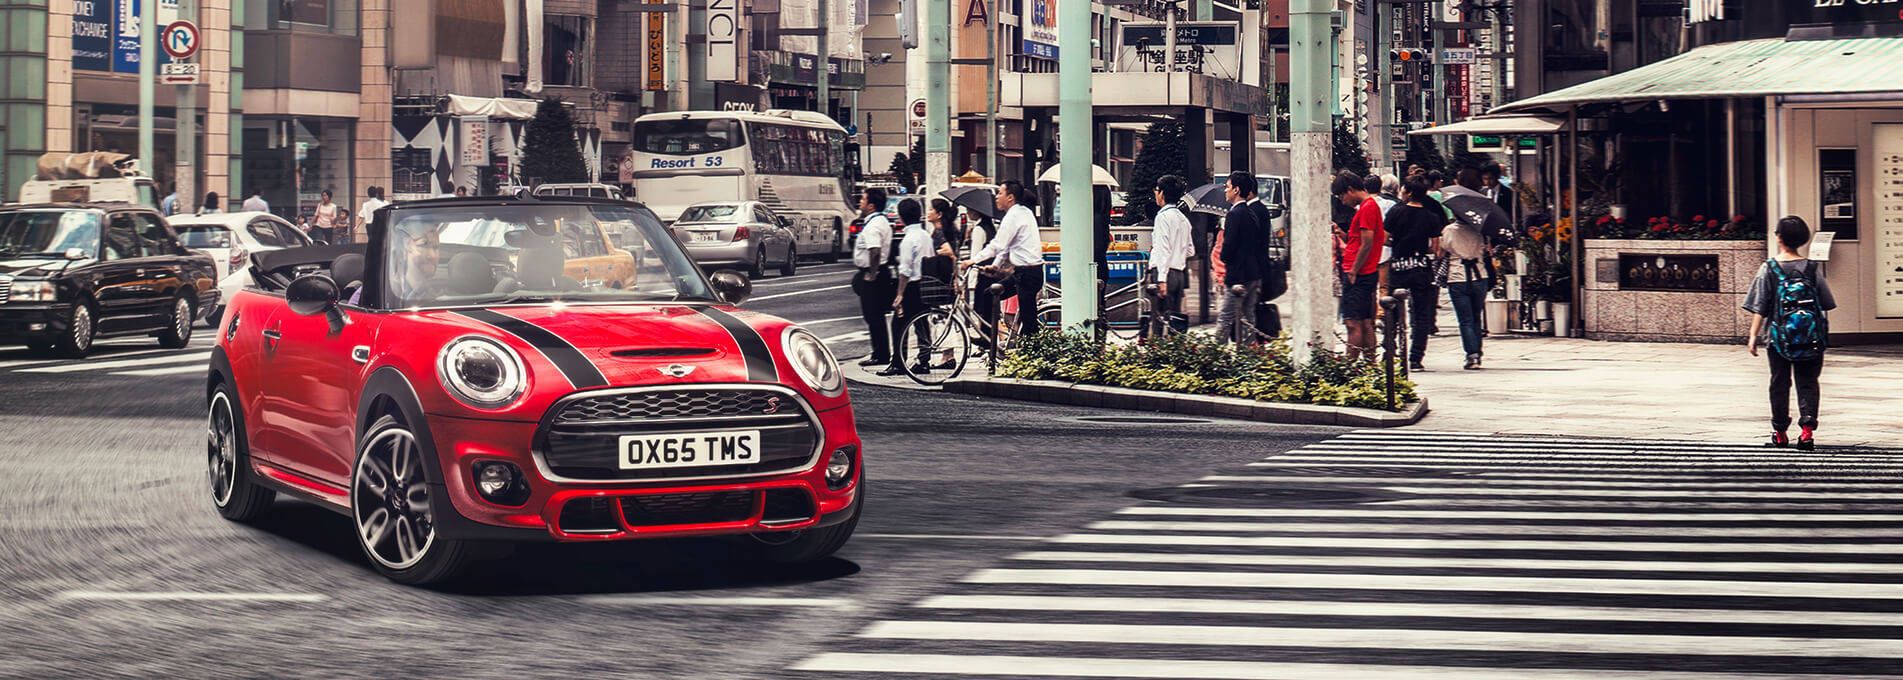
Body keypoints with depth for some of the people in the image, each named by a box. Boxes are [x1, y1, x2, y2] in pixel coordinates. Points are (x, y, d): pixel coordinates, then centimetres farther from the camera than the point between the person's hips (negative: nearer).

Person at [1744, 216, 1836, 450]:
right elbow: (1826, 303, 6)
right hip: (1811, 339, 1)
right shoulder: (1812, 269, -1)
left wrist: (1753, 336, -3)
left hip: (1779, 337, -1)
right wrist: (1822, 331, 18)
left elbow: (1759, 307, -7)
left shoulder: (1769, 269, -6)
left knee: (1780, 383, 10)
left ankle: (1780, 433, 16)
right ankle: (1807, 426, -10)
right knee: (1808, 382, 7)